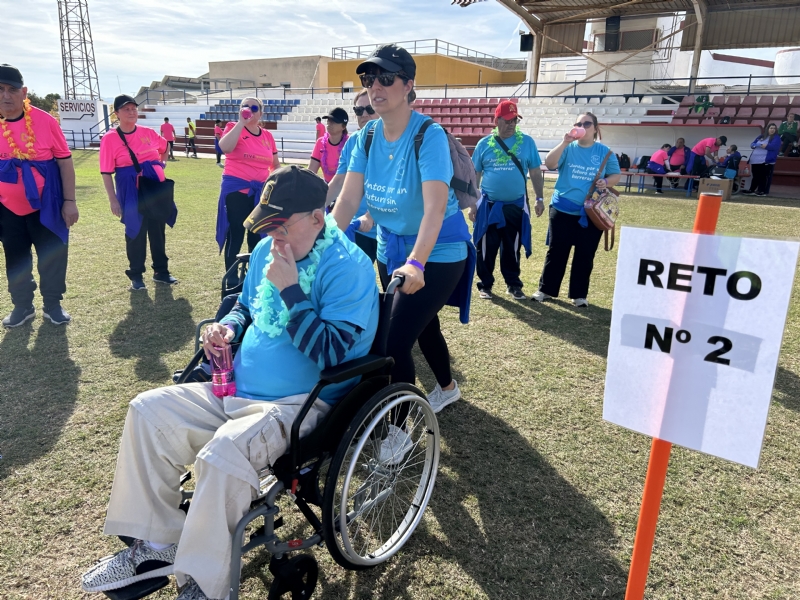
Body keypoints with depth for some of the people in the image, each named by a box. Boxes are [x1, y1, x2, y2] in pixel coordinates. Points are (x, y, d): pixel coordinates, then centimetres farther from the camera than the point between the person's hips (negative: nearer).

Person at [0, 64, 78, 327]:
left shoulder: (45, 120, -10)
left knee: (52, 256, 6)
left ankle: (52, 305, 24)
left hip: (47, 204, -2)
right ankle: (22, 306, 28)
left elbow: (64, 160, -5)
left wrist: (69, 201, -8)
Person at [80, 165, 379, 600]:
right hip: (236, 390, 9)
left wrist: (289, 290, -23)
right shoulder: (268, 250, 8)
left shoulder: (348, 268, -16)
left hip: (301, 403, -8)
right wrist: (227, 328, 2)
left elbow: (330, 353, -23)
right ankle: (155, 545, 9)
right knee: (148, 412, -1)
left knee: (223, 454, -32)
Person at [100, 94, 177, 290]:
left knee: (158, 228, 10)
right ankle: (136, 275, 14)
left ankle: (161, 271, 21)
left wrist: (161, 162, 14)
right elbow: (106, 172, -9)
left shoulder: (148, 133, 4)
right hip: (130, 190, -4)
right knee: (135, 231, 2)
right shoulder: (110, 138, -8)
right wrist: (113, 200, -13)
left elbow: (165, 147, 27)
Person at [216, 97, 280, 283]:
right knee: (235, 236, 0)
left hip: (261, 191, 4)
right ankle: (232, 282, 10)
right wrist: (241, 121, -21)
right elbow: (225, 148, -25)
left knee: (258, 237, 10)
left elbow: (276, 165, 21)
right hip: (236, 189, -4)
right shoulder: (234, 128, -3)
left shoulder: (267, 136, 9)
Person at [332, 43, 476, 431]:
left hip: (438, 253, -6)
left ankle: (398, 431, 6)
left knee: (393, 341, -14)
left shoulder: (429, 135, -23)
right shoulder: (367, 136, -5)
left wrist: (415, 263, -46)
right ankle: (447, 387, 51)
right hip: (391, 249, 7)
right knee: (423, 324, 23)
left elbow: (434, 208, -34)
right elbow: (347, 200, -10)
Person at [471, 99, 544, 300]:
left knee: (512, 248, 9)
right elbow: (474, 175, 5)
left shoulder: (527, 142, 1)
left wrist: (540, 198, 2)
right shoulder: (484, 143, 1)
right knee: (486, 247, 5)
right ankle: (485, 284, 18)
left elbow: (535, 172, 5)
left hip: (516, 206, 0)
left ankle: (513, 284, 22)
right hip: (489, 205, 0)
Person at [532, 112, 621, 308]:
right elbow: (549, 163, -15)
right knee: (556, 251, 6)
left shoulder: (604, 152, 4)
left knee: (585, 255, 6)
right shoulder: (568, 148, 1)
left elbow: (616, 175, 9)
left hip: (591, 213, 1)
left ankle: (579, 294, 17)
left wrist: (606, 182, -12)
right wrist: (565, 142, -23)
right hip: (563, 210, -1)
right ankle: (546, 289, 17)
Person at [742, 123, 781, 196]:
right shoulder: (761, 136, 20)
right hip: (755, 160, 5)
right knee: (755, 176, 12)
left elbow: (773, 146, -14)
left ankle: (763, 191, -1)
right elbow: (752, 144, 14)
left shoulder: (776, 138, 3)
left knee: (764, 177, -4)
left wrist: (758, 145, -8)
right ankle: (752, 190, 19)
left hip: (767, 160, -5)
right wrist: (761, 145, -8)